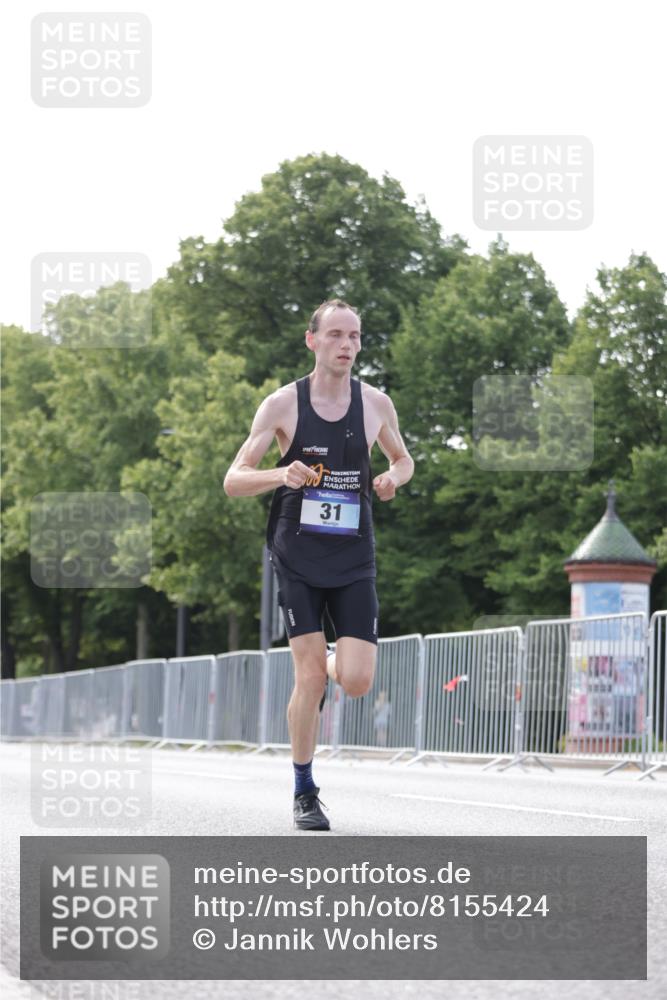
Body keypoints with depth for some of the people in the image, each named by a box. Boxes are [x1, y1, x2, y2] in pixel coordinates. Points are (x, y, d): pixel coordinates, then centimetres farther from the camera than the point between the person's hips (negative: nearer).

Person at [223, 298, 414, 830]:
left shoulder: (376, 403, 2)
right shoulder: (282, 404, -5)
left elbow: (403, 459, 20)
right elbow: (233, 480, -5)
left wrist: (393, 477, -4)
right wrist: (282, 475, -26)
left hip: (354, 560, 2)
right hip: (297, 556, -2)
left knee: (357, 682, -9)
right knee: (310, 677, -7)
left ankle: (328, 666, 29)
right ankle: (305, 792, 10)